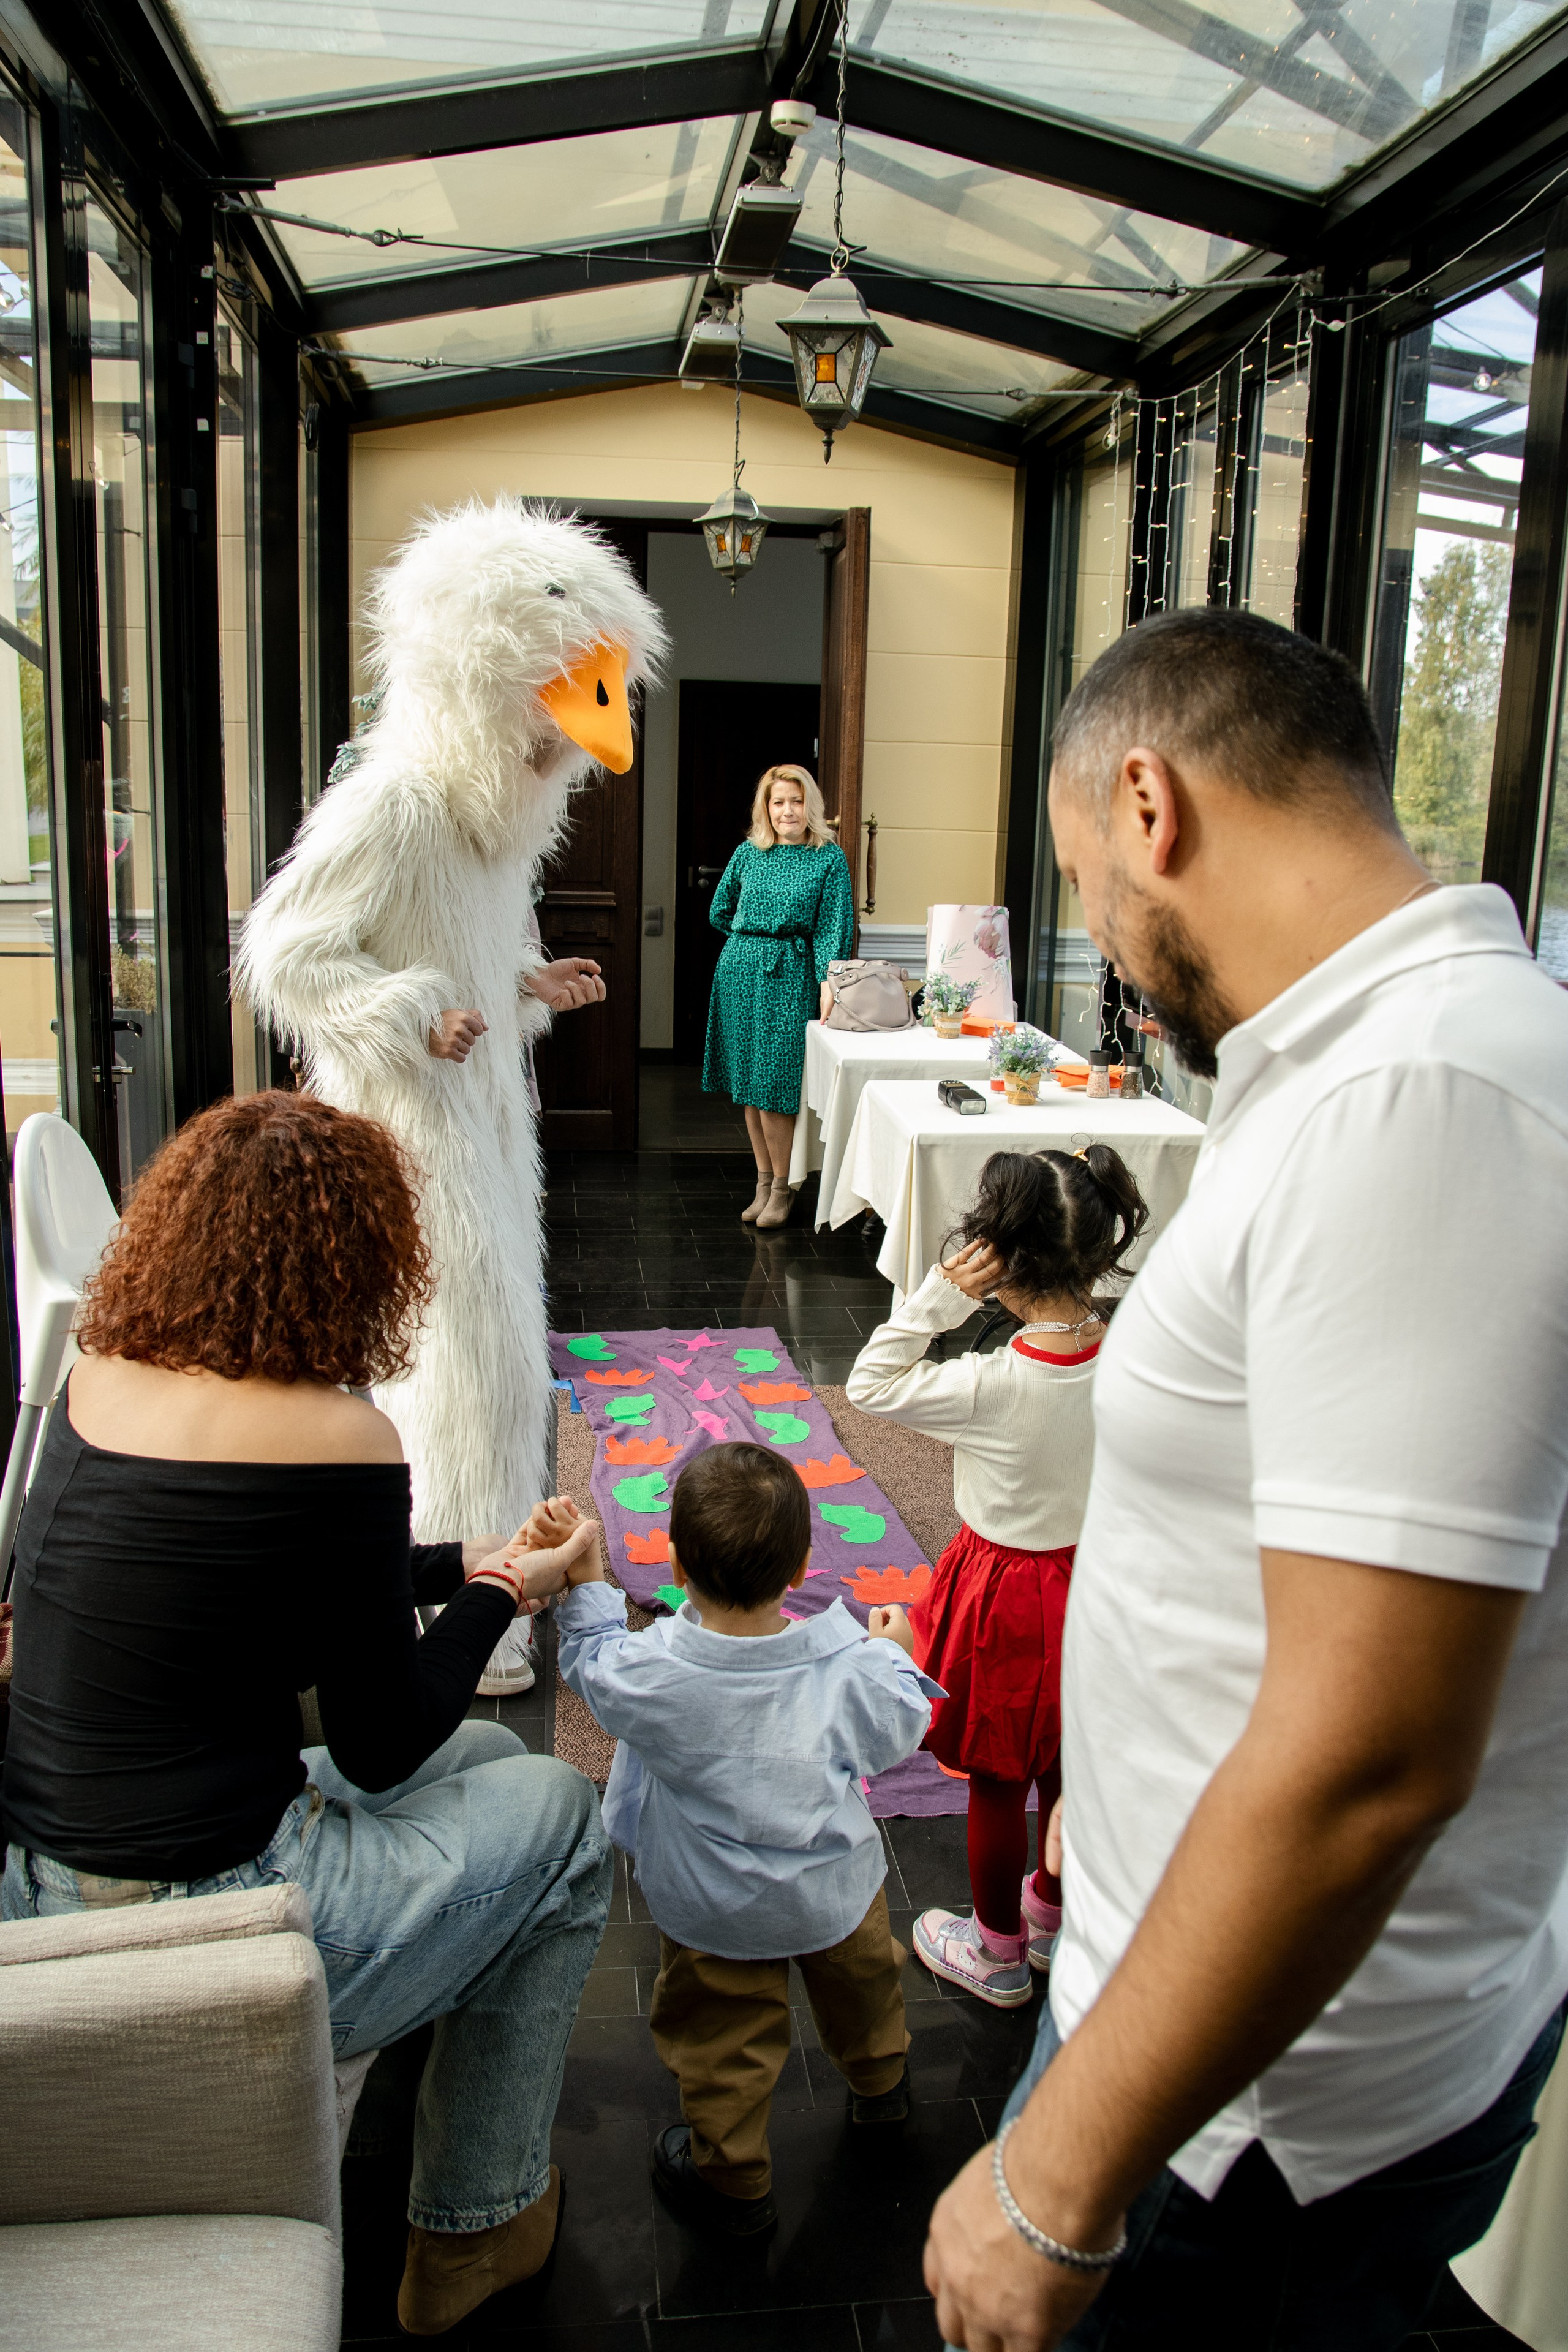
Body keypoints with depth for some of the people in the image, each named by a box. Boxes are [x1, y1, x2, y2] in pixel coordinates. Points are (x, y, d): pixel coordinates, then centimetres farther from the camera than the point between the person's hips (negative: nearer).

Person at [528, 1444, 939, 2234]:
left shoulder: (648, 1672, -30)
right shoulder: (851, 1671, -26)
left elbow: (591, 1659, -8)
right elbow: (897, 1735, -6)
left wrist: (582, 1575, -5)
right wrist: (891, 1651, 9)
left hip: (713, 1912, -2)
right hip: (837, 1893, 2)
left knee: (721, 2039, 21)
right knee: (861, 1984, 31)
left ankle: (731, 2181, 40)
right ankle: (880, 2080, 59)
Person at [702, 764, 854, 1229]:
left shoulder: (829, 857, -1)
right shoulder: (748, 853, 9)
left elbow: (834, 927, -7)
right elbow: (719, 914, 19)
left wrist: (829, 980, -18)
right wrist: (756, 938, 12)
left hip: (791, 977, -4)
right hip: (740, 972, 4)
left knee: (774, 1085, -8)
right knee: (749, 1085, 6)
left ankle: (782, 1189, 6)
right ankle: (764, 1183, 16)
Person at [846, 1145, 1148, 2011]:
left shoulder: (989, 1388, -30)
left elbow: (870, 1384, -17)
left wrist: (939, 1295, -23)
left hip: (1008, 1595, -5)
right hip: (1095, 1577, 5)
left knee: (997, 1782, 15)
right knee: (1067, 1768, 24)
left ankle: (998, 1952, 34)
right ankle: (1054, 1915, 45)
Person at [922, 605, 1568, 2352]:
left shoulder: (1413, 1105, -29)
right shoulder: (1385, 1054, 5)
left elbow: (1368, 1761, -32)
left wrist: (1057, 2183, -22)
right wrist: (1118, 1790, 23)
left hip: (1282, 2113, -8)